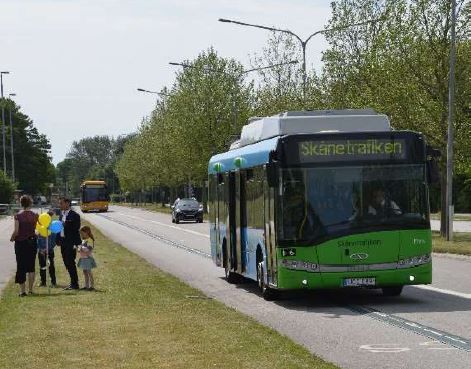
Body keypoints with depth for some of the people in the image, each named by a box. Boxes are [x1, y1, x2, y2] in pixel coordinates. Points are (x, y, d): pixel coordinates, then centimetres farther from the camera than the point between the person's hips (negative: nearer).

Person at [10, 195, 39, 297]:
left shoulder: (18, 216, -10)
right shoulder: (35, 216, -4)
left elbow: (16, 231, -11)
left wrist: (12, 238, 6)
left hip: (20, 243, -2)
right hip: (32, 242, 2)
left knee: (21, 267, 4)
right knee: (31, 267, 12)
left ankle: (22, 290, 1)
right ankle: (30, 289, 13)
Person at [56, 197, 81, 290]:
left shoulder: (74, 215, -11)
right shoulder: (61, 214, 13)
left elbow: (76, 230, -14)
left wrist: (75, 244, -19)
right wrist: (58, 240, 9)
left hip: (70, 243, -8)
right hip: (63, 243, 8)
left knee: (70, 263, -6)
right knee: (67, 264, 11)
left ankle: (74, 284, 1)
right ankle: (73, 283, 19)